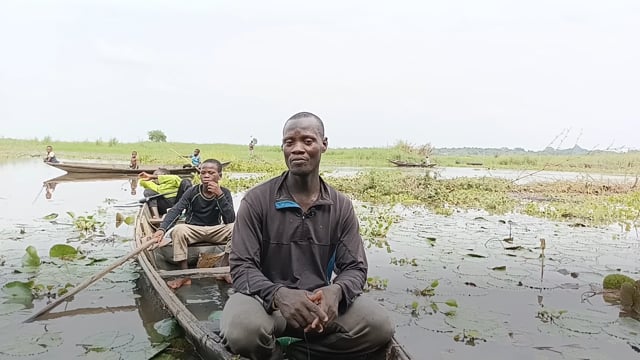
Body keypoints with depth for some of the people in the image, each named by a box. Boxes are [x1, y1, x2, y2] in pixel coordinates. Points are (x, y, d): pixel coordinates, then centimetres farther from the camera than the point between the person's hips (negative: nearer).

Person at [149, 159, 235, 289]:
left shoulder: (225, 193, -8)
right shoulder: (193, 192, -9)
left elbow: (230, 220, -20)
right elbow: (175, 211, -20)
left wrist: (220, 195, -30)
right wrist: (162, 229, -38)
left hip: (215, 231, 0)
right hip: (193, 230, 0)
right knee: (178, 229, -31)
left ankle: (223, 267, -13)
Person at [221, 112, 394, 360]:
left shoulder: (341, 206, 1)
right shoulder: (257, 200, -8)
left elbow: (354, 267, -1)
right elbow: (242, 267, -12)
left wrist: (336, 291, -27)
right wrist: (278, 295, -34)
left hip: (319, 302, 3)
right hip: (267, 299, -3)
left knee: (379, 326, -22)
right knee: (242, 330, -37)